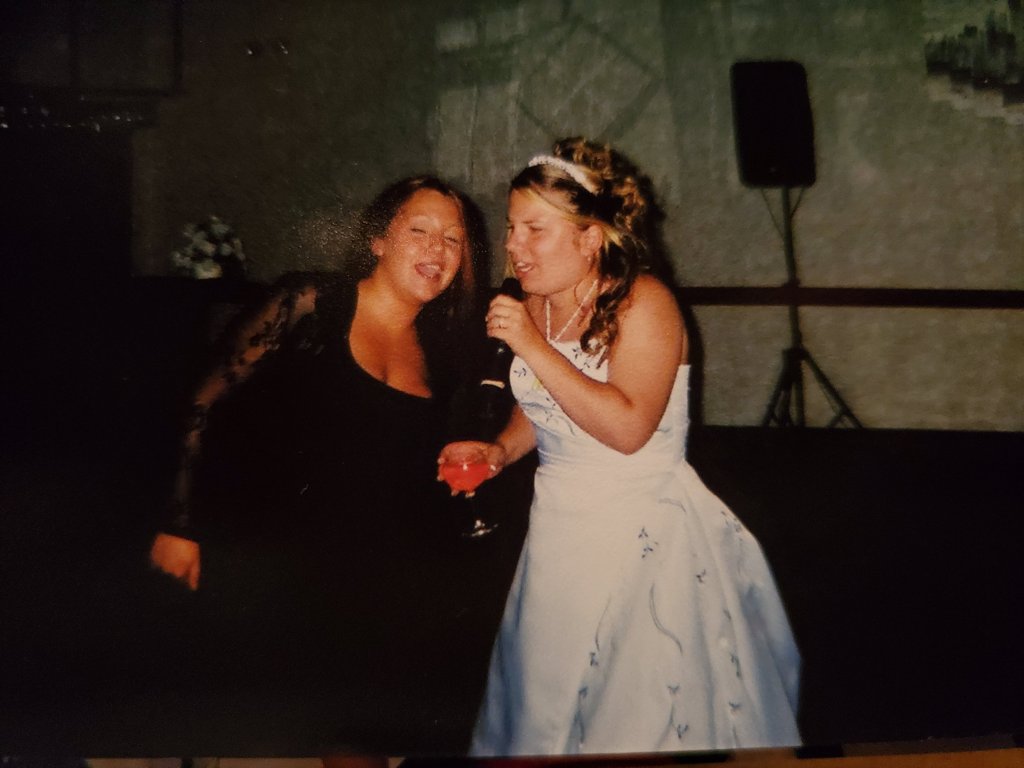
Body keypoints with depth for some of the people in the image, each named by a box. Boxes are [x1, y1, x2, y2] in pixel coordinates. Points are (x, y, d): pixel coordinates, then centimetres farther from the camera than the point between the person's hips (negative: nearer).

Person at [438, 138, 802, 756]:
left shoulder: (643, 301, -16)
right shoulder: (534, 306, 3)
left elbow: (628, 427, -29)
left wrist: (534, 346, -27)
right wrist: (503, 450, -1)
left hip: (641, 536, -6)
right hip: (560, 531, 6)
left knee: (645, 704, 6)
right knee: (547, 702, 17)